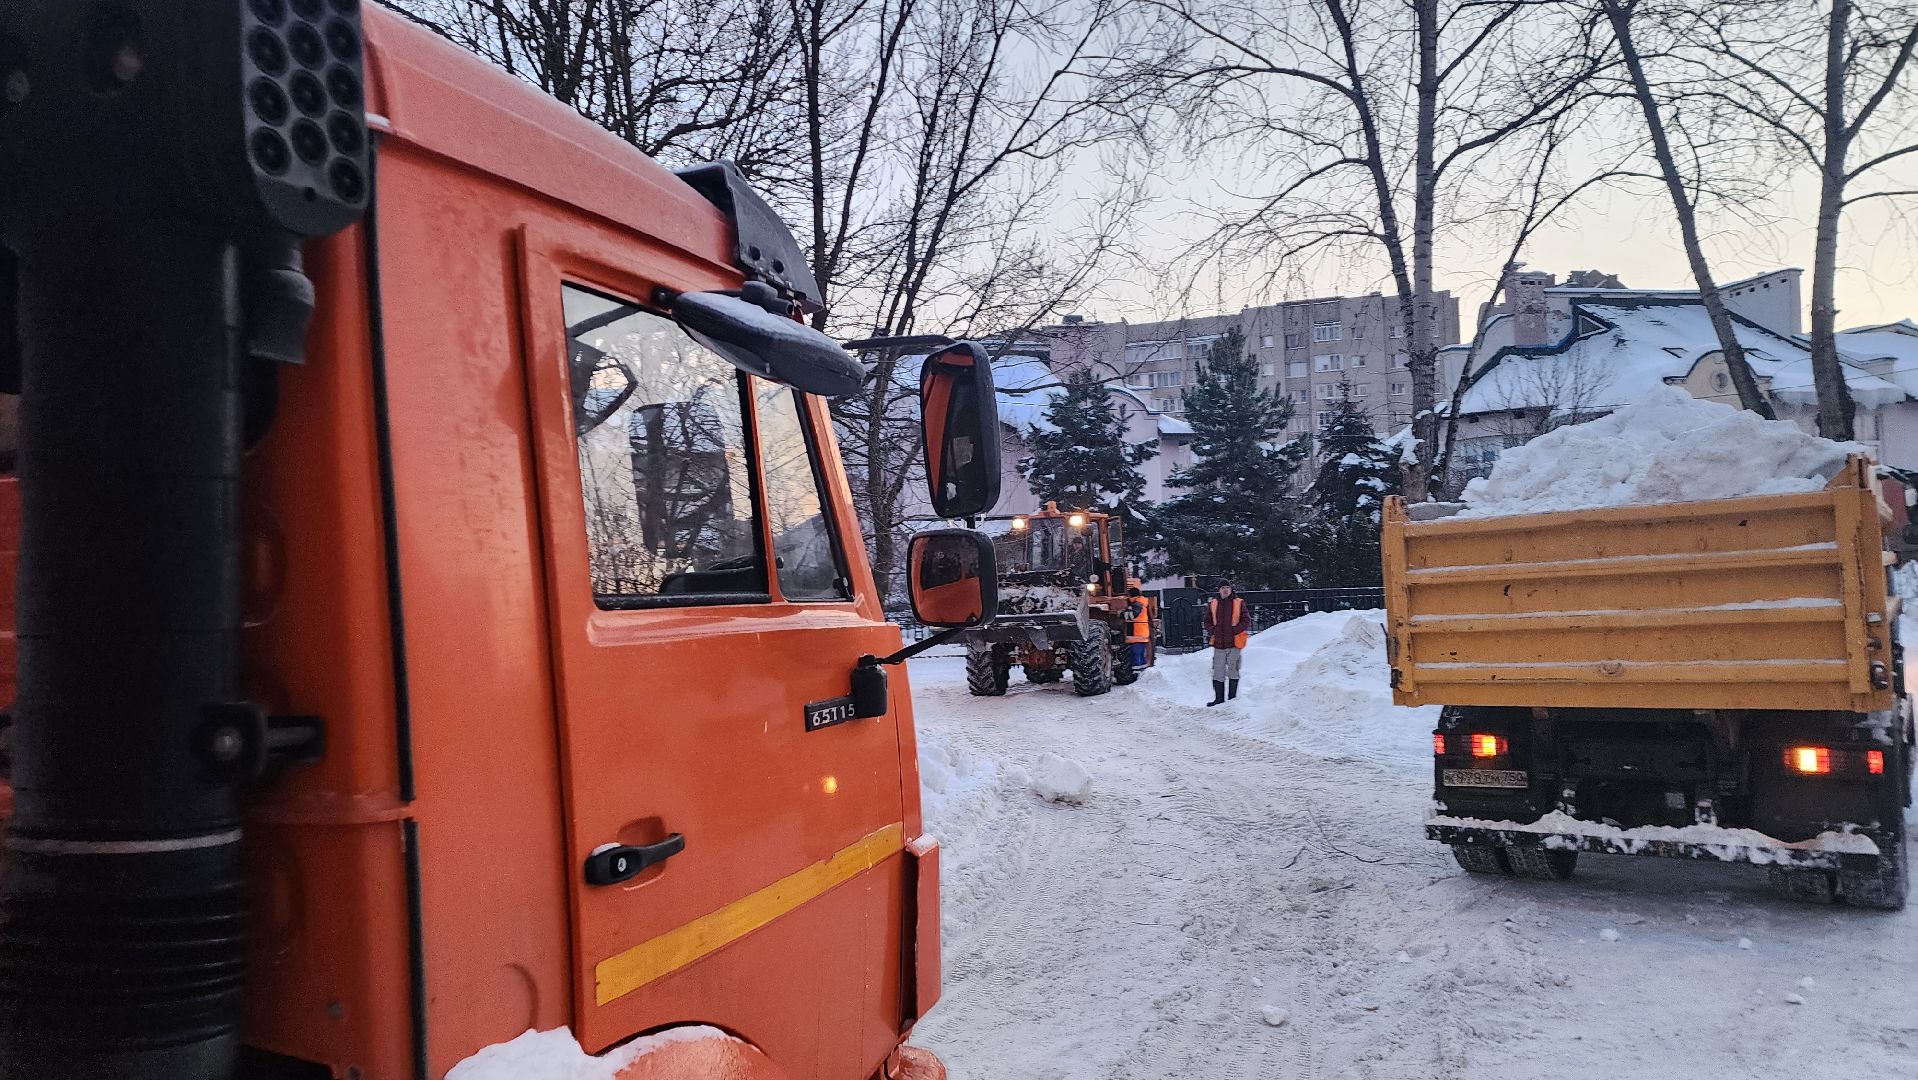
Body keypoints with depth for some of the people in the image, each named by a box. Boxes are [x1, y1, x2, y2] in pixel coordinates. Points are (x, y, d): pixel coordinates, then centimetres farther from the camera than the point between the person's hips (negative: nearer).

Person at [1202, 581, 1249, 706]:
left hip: (1234, 643, -2)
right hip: (1218, 643, 2)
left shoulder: (1239, 603, 0)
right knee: (1218, 671, 4)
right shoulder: (1213, 604, 7)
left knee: (1233, 670, 4)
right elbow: (1207, 621, 13)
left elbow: (1246, 620, -1)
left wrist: (1235, 630, -12)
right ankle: (1219, 698, 11)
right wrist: (1213, 631, -3)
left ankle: (1232, 697, 13)